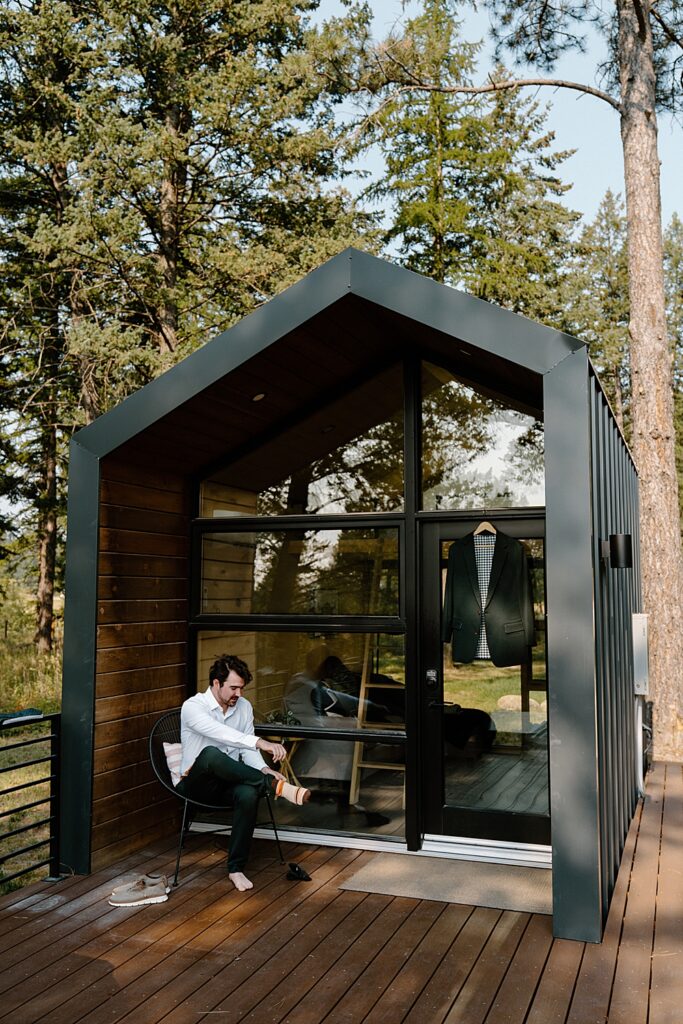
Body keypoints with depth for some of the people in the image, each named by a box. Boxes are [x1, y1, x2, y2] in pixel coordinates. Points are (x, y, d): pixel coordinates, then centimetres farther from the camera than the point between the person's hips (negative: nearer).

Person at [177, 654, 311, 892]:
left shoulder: (244, 707, 5)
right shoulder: (192, 707, -14)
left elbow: (246, 750, 7)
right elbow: (220, 733, -33)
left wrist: (263, 769, -16)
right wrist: (260, 742, -46)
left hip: (228, 782, 4)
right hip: (196, 784, -4)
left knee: (248, 794, -34)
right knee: (210, 754, -40)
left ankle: (236, 868, -20)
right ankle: (276, 785, -34)